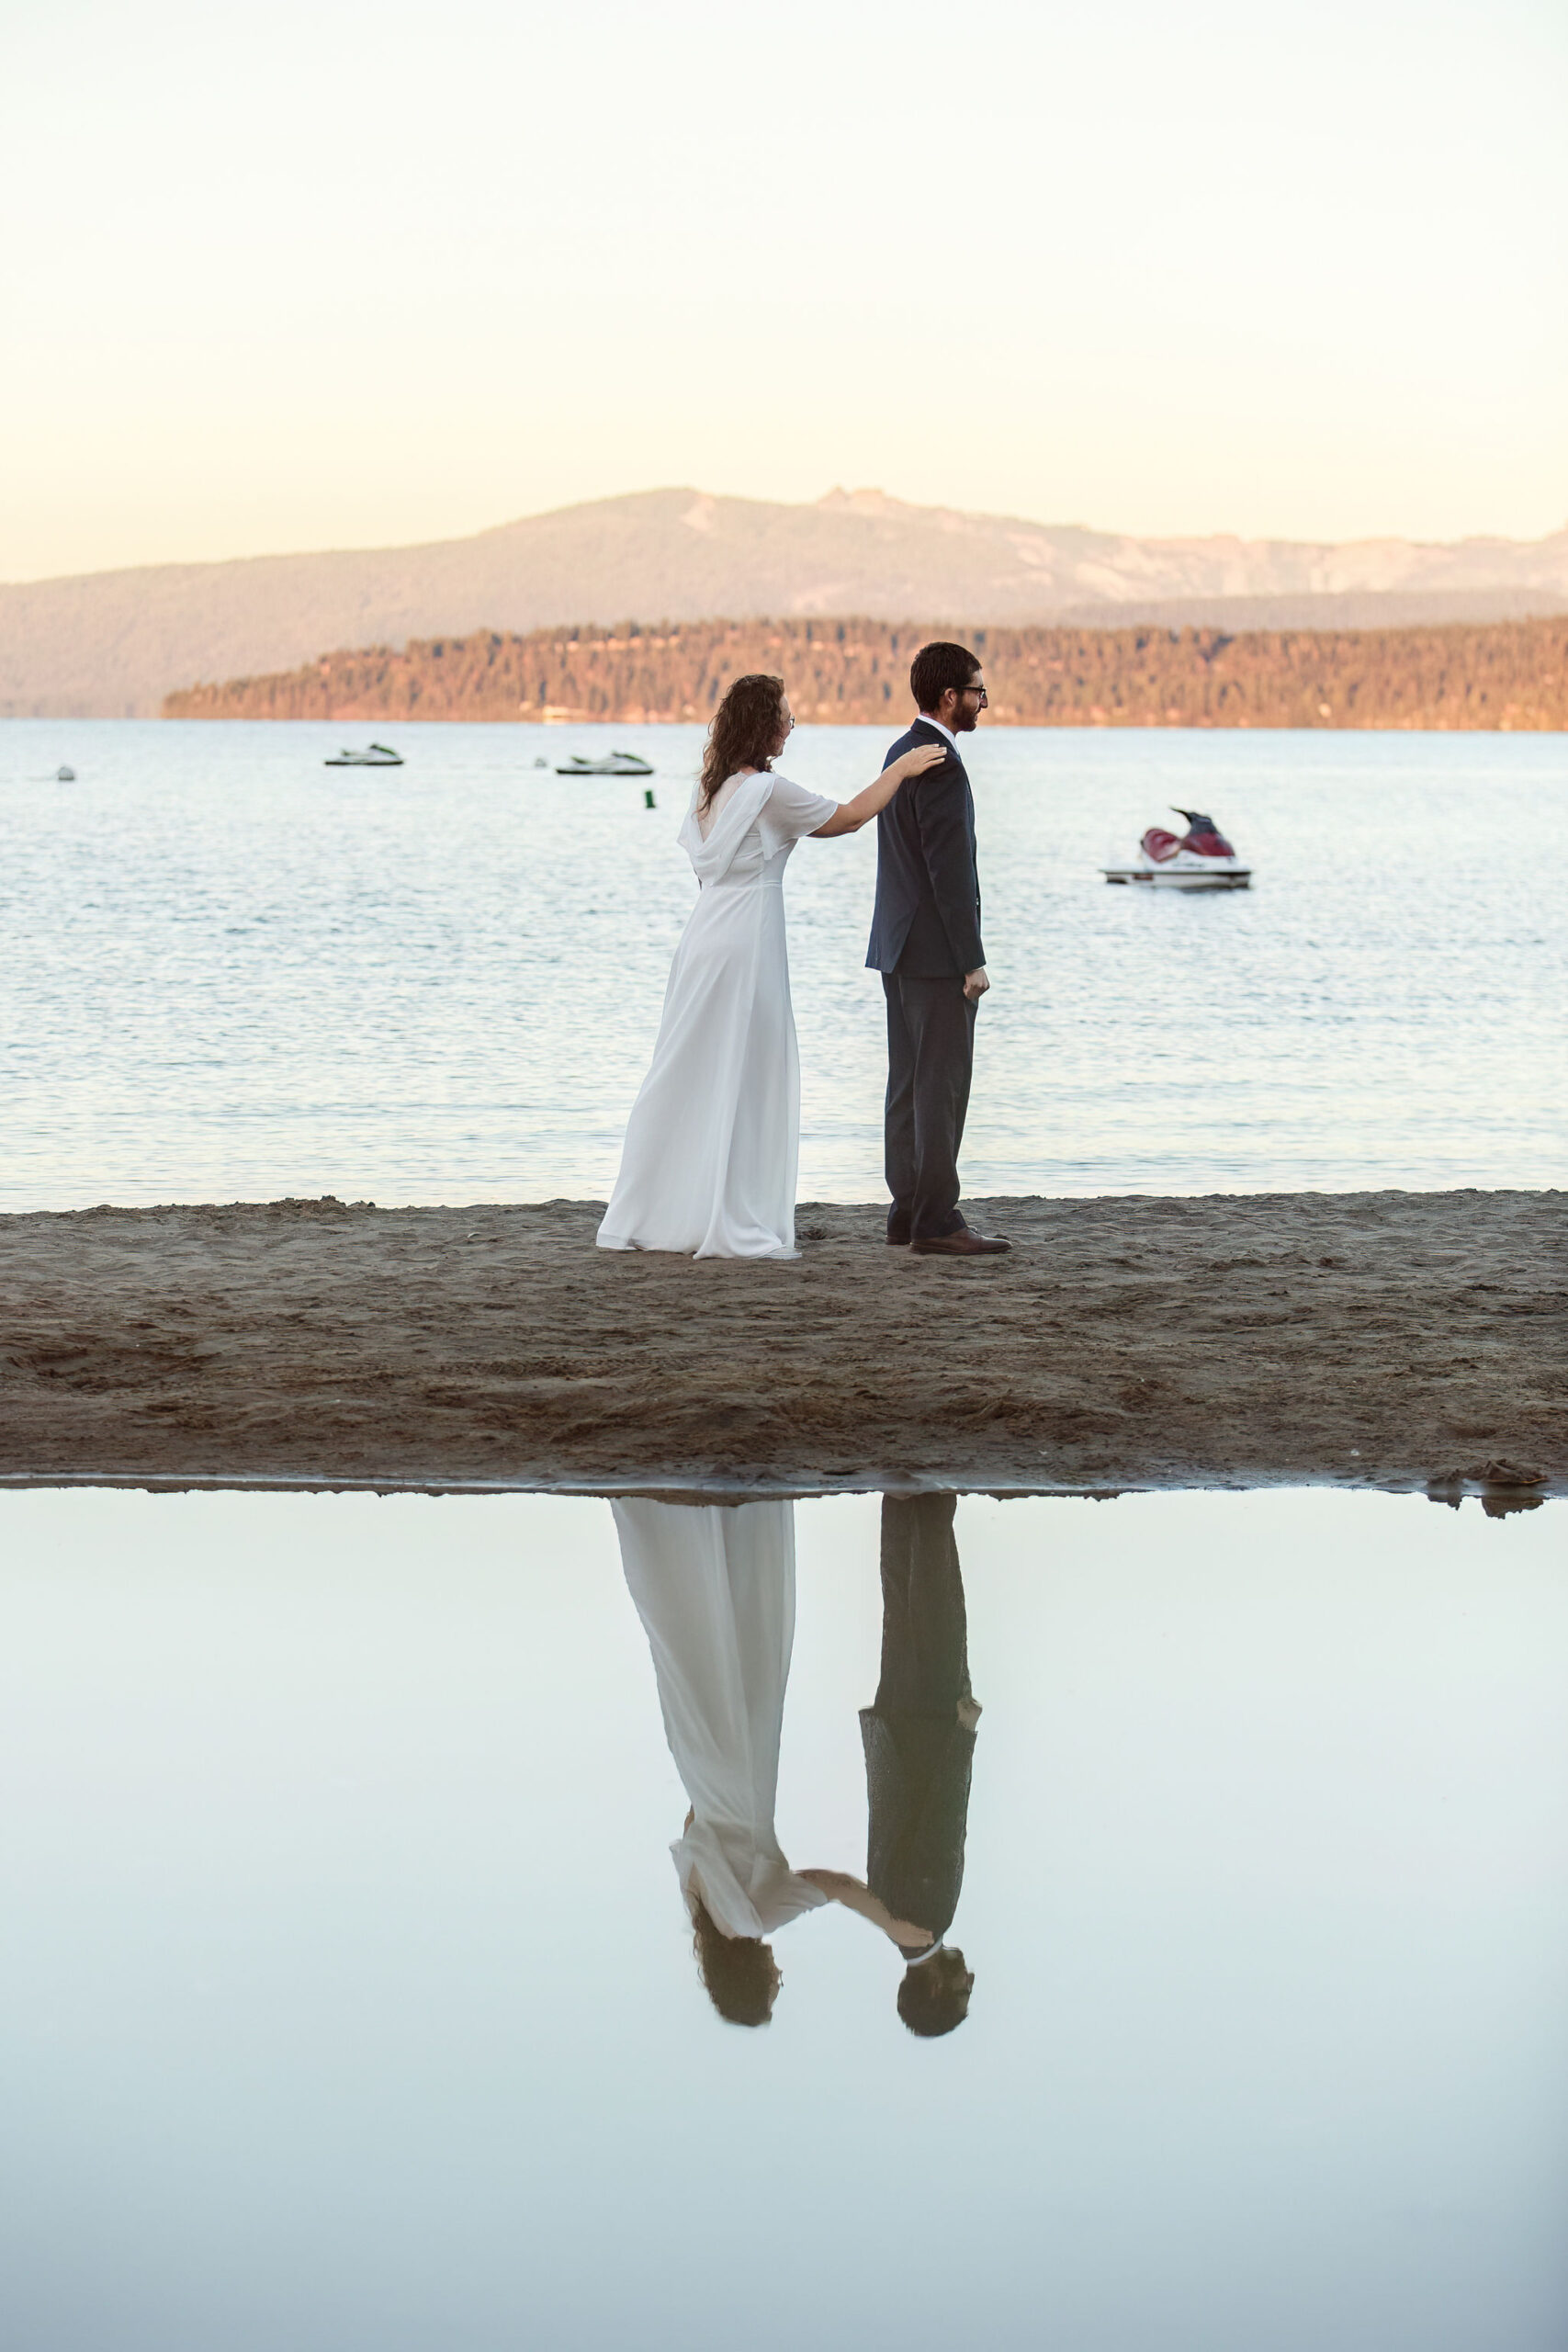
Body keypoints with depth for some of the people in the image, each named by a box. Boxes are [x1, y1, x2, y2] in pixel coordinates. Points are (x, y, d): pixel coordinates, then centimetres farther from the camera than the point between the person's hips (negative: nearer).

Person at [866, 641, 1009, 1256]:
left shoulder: (902, 753, 14)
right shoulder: (940, 764, -17)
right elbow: (950, 871, -21)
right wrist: (972, 962, -18)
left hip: (899, 948, 10)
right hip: (936, 950, -10)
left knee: (910, 1083, 12)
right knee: (941, 1085, -8)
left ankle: (907, 1209, 17)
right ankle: (935, 1223, -7)